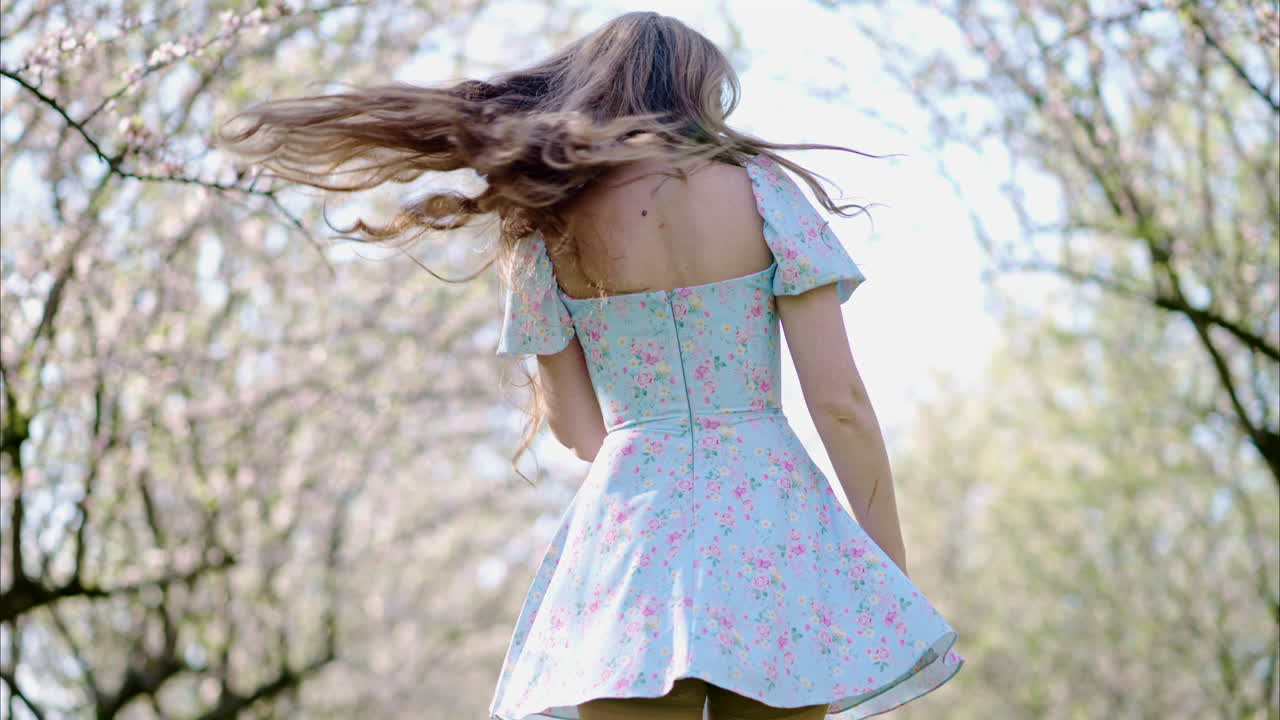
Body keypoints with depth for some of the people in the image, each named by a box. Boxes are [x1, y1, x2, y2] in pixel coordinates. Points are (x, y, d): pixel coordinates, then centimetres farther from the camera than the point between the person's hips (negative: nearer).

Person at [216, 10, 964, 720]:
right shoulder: (762, 189, 1)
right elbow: (839, 399, -4)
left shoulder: (548, 225, 7)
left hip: (627, 529, 2)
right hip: (770, 525, -2)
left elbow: (577, 429, 11)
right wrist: (895, 570, 3)